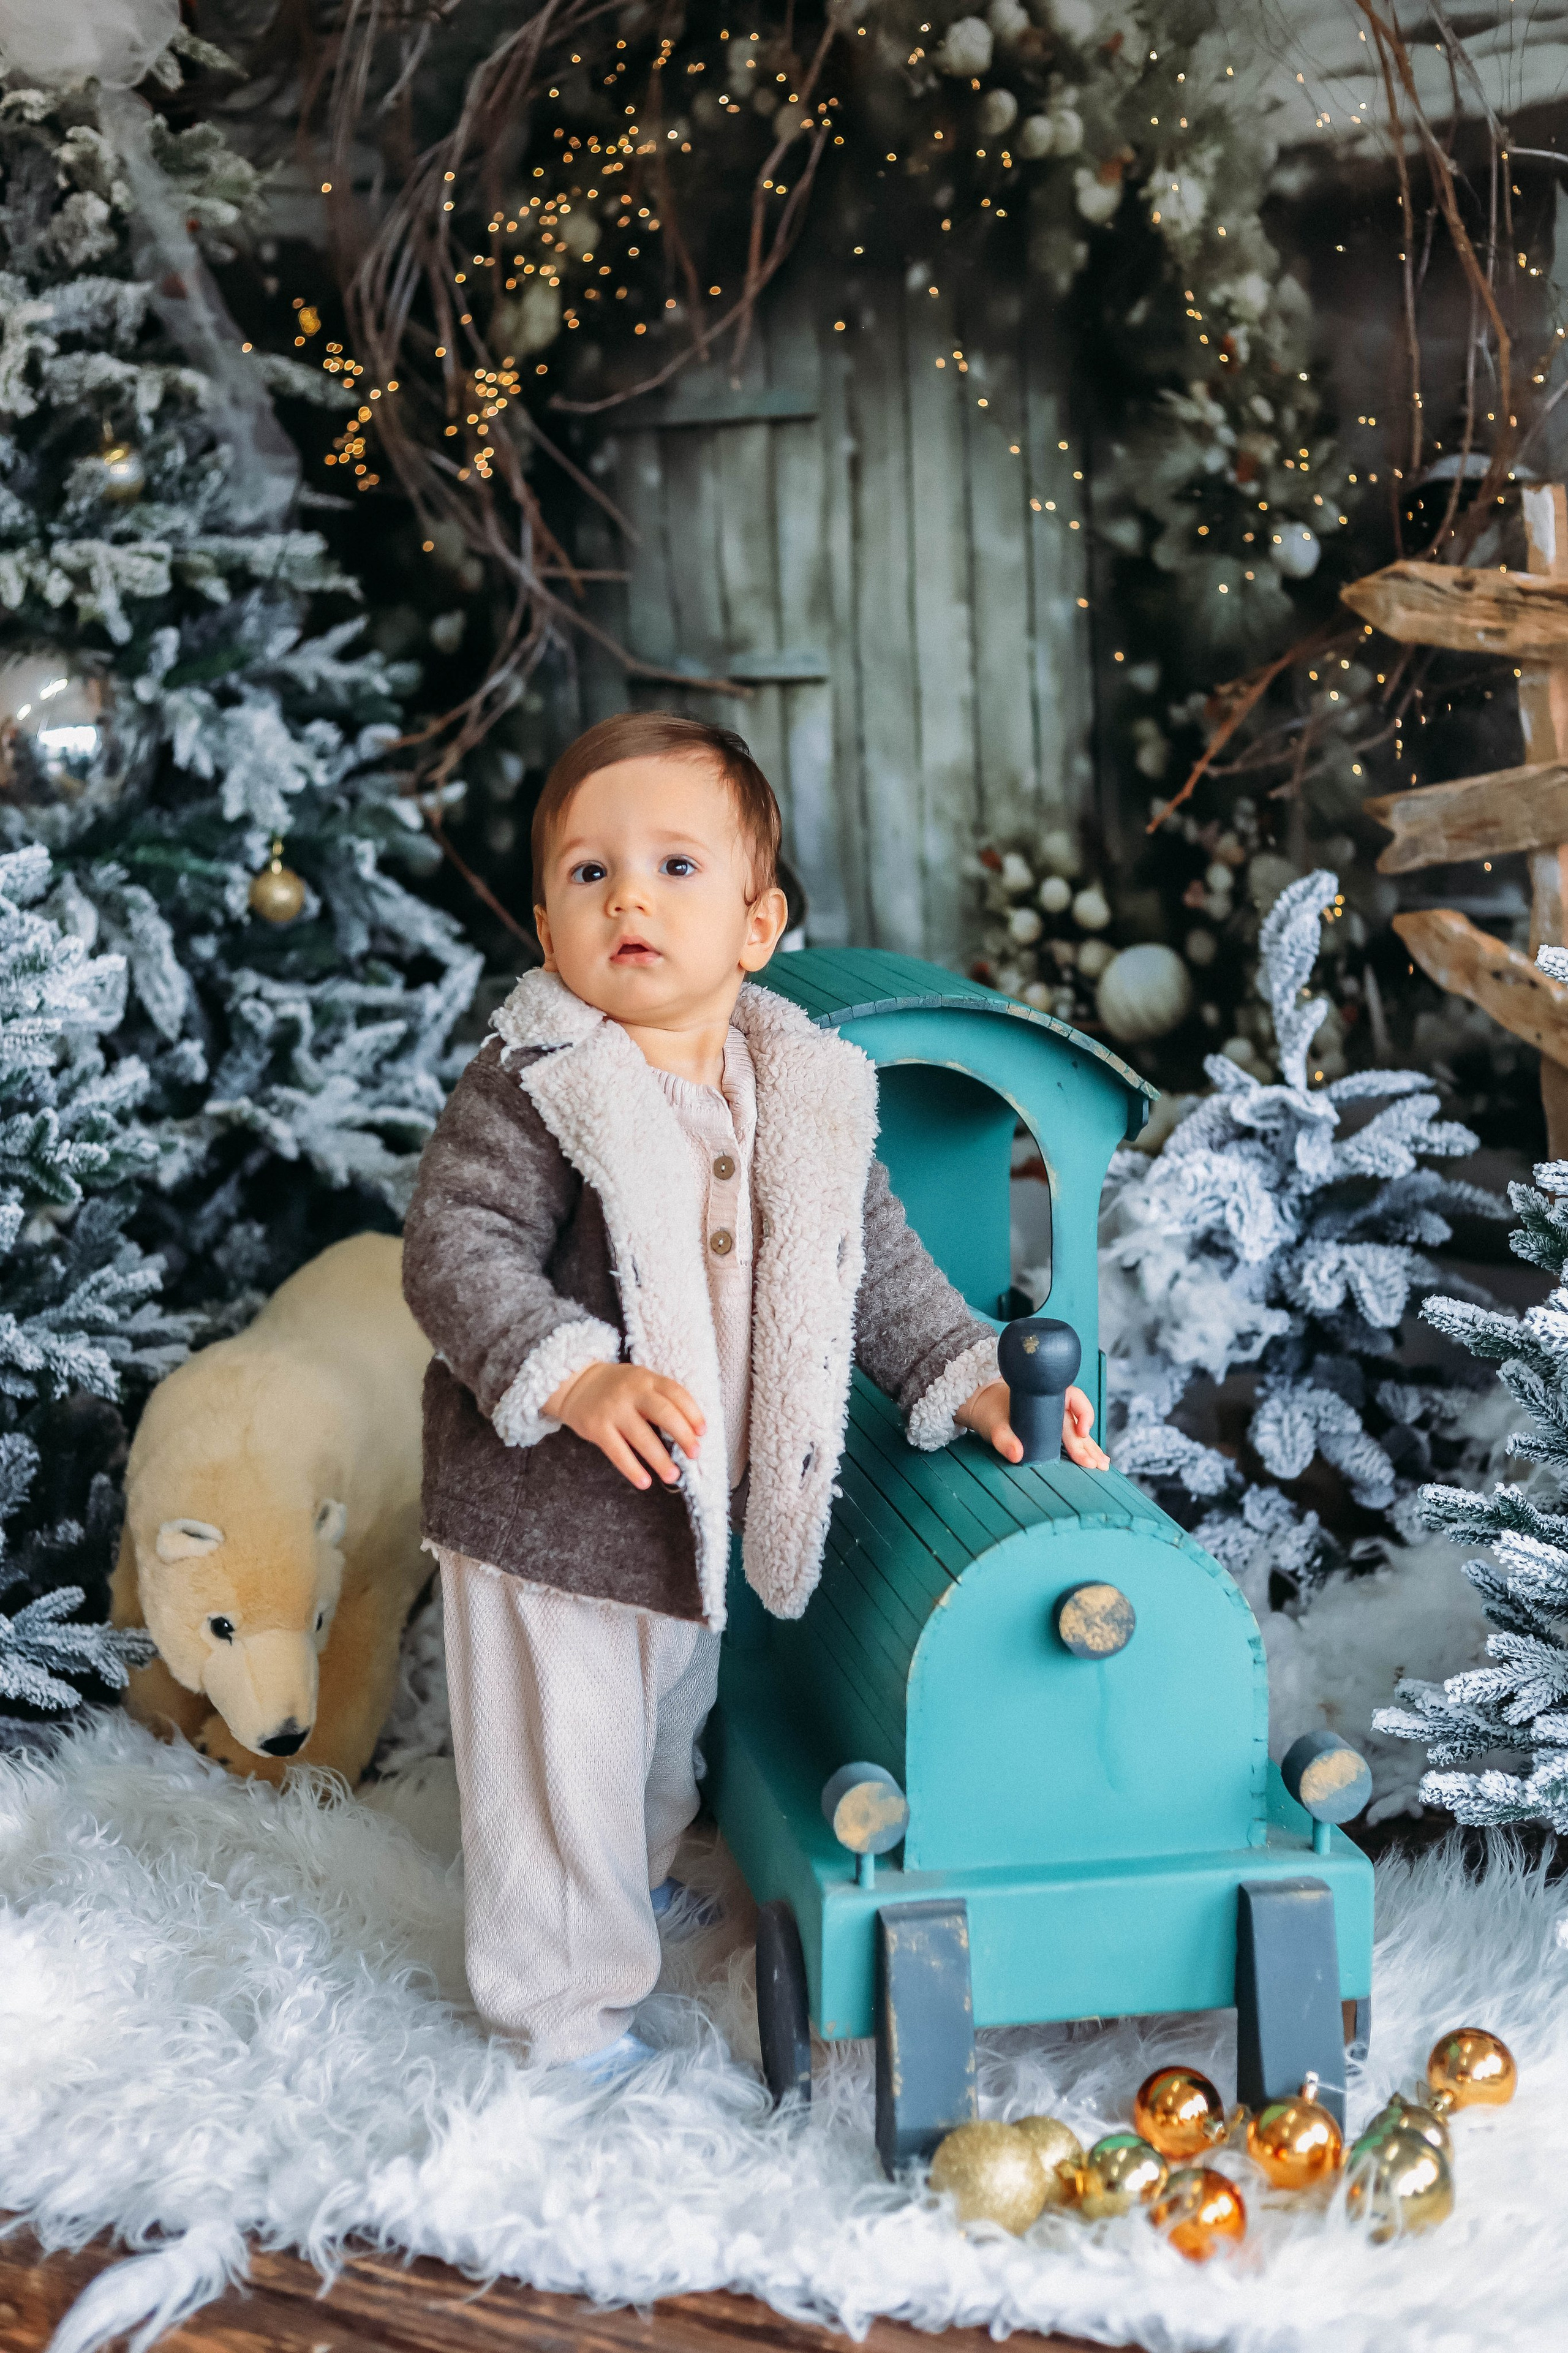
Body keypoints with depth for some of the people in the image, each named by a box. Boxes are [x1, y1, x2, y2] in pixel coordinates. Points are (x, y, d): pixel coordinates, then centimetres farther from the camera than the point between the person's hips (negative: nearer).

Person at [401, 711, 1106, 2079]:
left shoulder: (807, 1097, -1)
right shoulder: (528, 1090, -17)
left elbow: (878, 1265, 7)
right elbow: (455, 1249, -24)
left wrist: (974, 1380, -3)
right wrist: (576, 1376, -37)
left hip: (704, 1502, 6)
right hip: (547, 1503, -6)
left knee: (671, 1718, 28)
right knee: (561, 1752, 4)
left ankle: (643, 1876, 55)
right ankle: (564, 1995, 24)